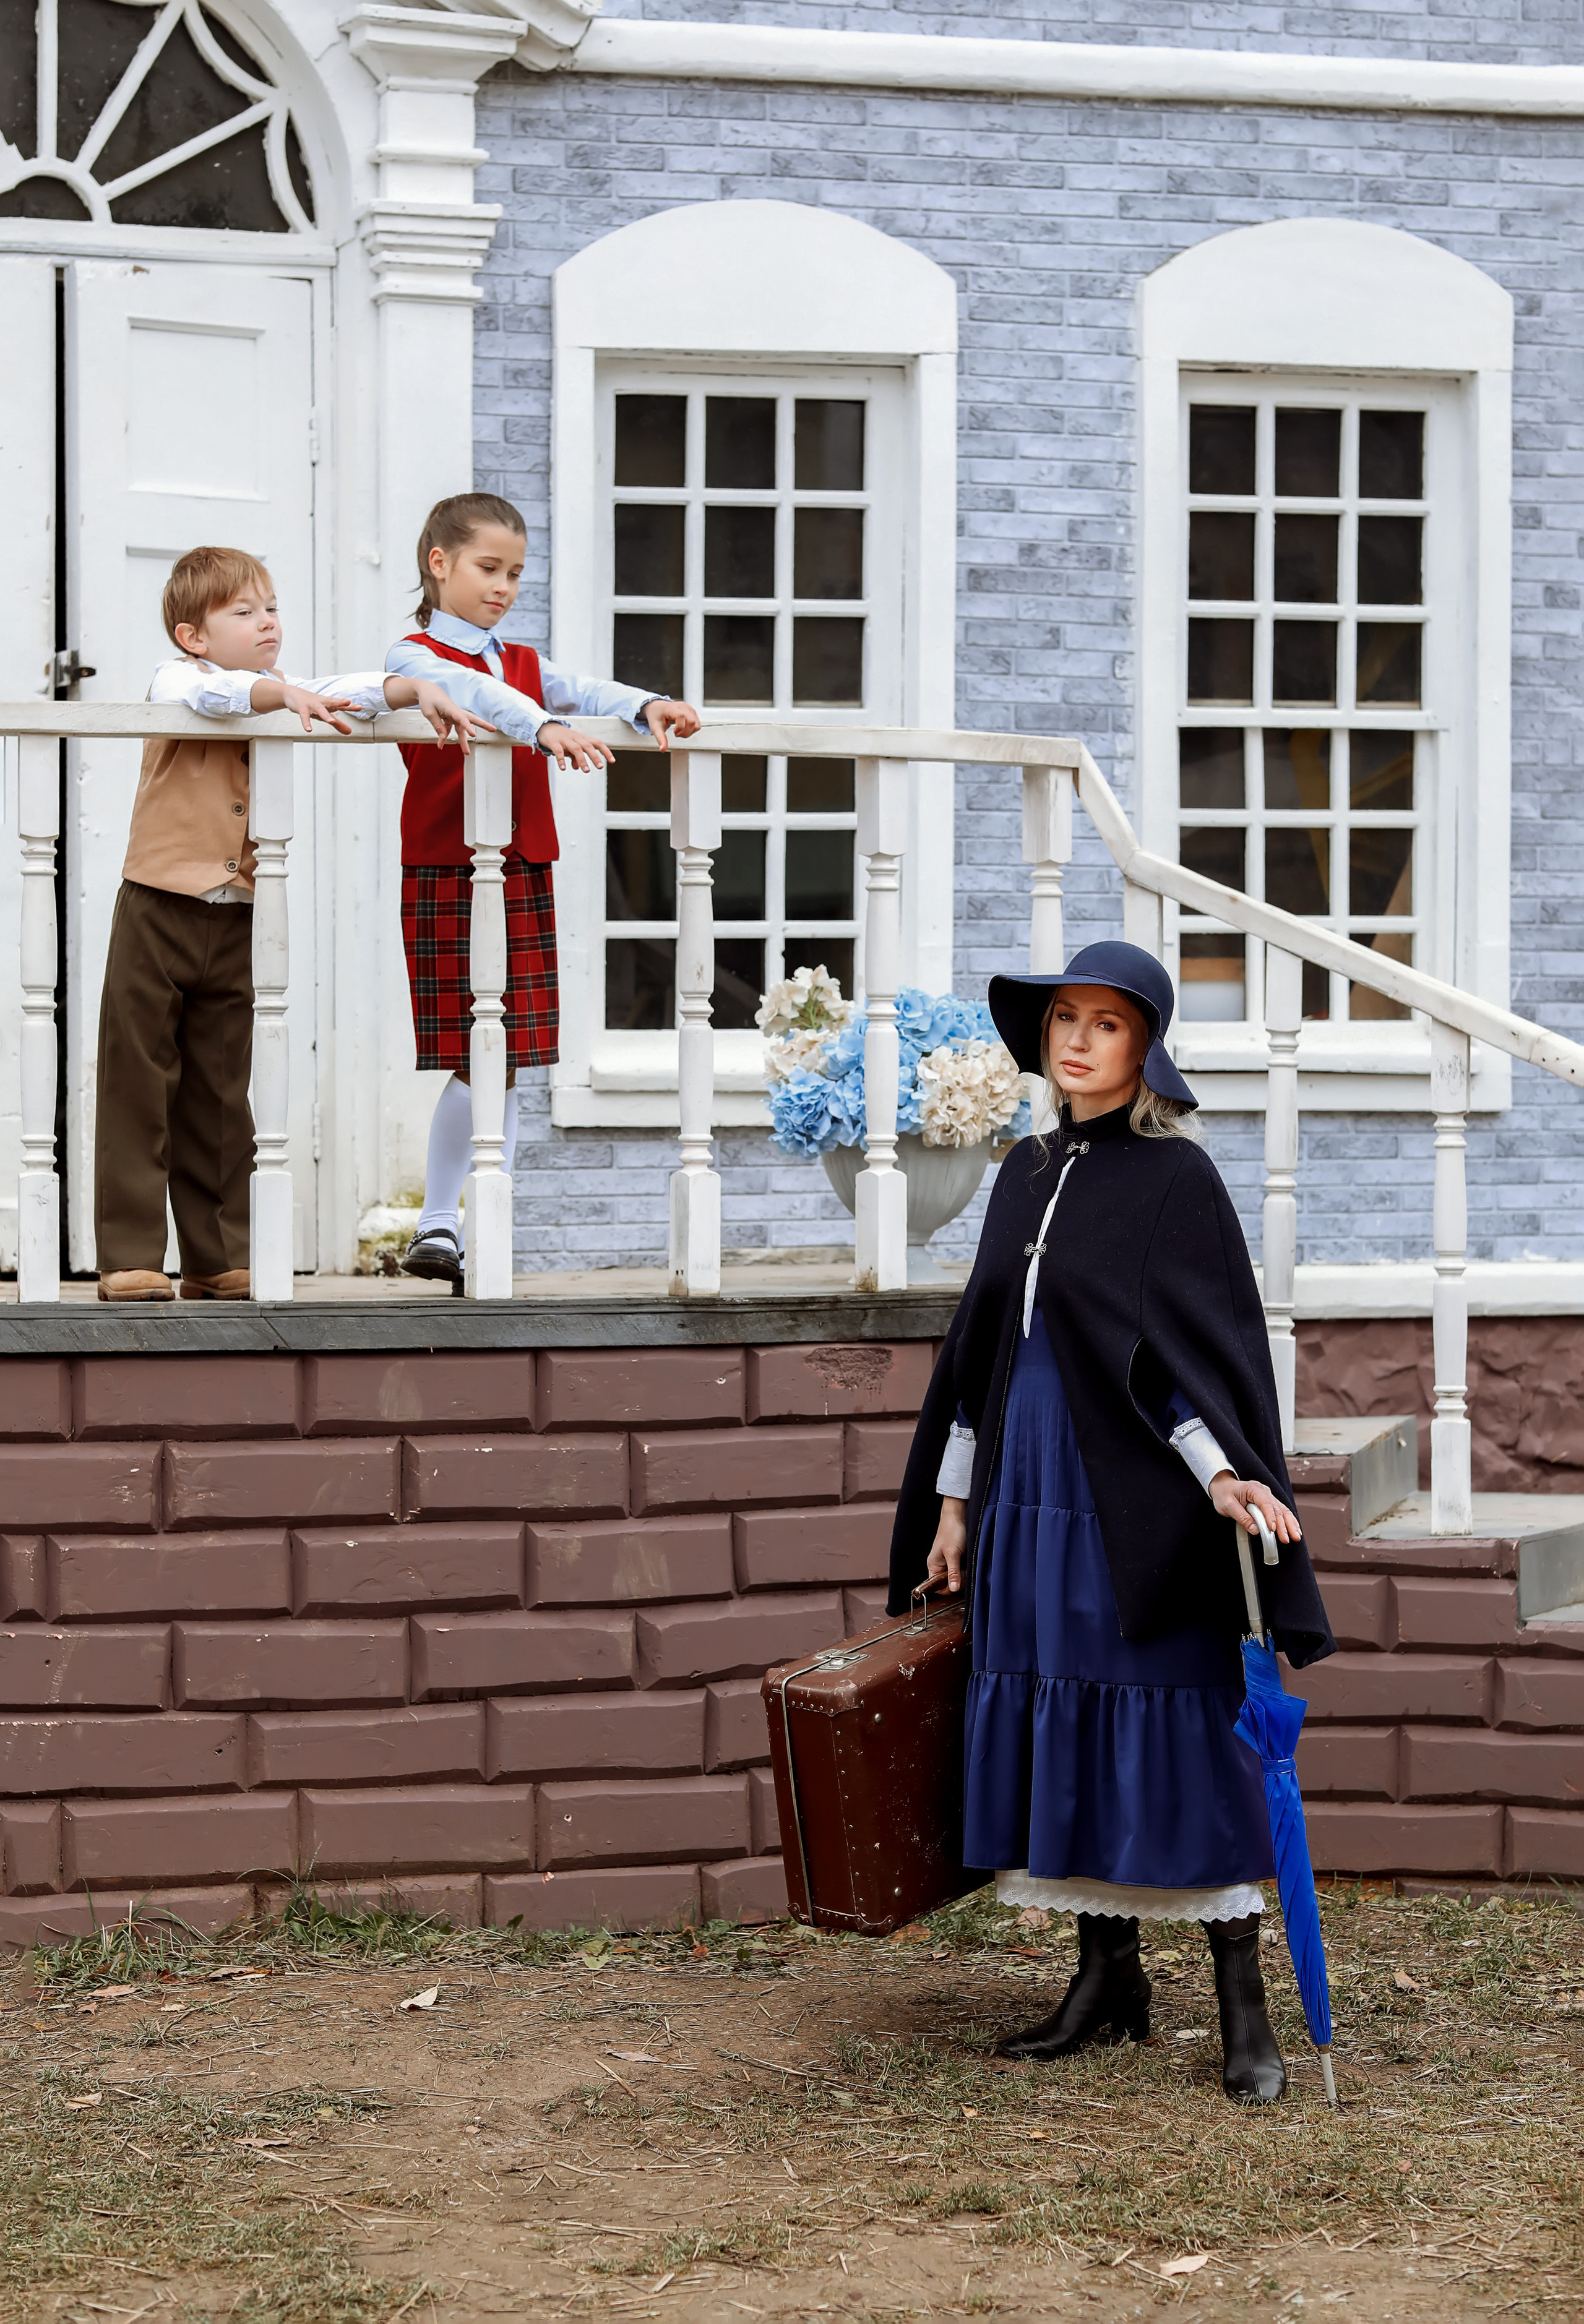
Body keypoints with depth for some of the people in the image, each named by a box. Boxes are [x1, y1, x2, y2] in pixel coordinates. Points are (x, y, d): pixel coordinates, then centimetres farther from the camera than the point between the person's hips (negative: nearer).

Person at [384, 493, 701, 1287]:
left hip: (522, 876, 6)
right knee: (472, 1060, -7)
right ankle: (436, 1227, 7)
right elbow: (474, 692, -21)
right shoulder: (413, 657, 0)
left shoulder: (524, 663, 19)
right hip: (444, 878, -6)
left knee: (506, 1062, 5)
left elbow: (581, 691, 0)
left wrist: (645, 706, -21)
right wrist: (544, 725, -38)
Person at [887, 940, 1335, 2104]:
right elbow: (983, 1341, 17)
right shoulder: (1029, 1174, 13)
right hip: (1033, 1495, 7)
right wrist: (953, 1499, 16)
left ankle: (1245, 2002, 0)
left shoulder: (1175, 1177, -7)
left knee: (1182, 1739, -5)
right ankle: (1109, 1976, 18)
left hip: (1139, 1500, -6)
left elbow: (1206, 1342, -12)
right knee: (1060, 1731, 8)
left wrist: (1222, 1473, -27)